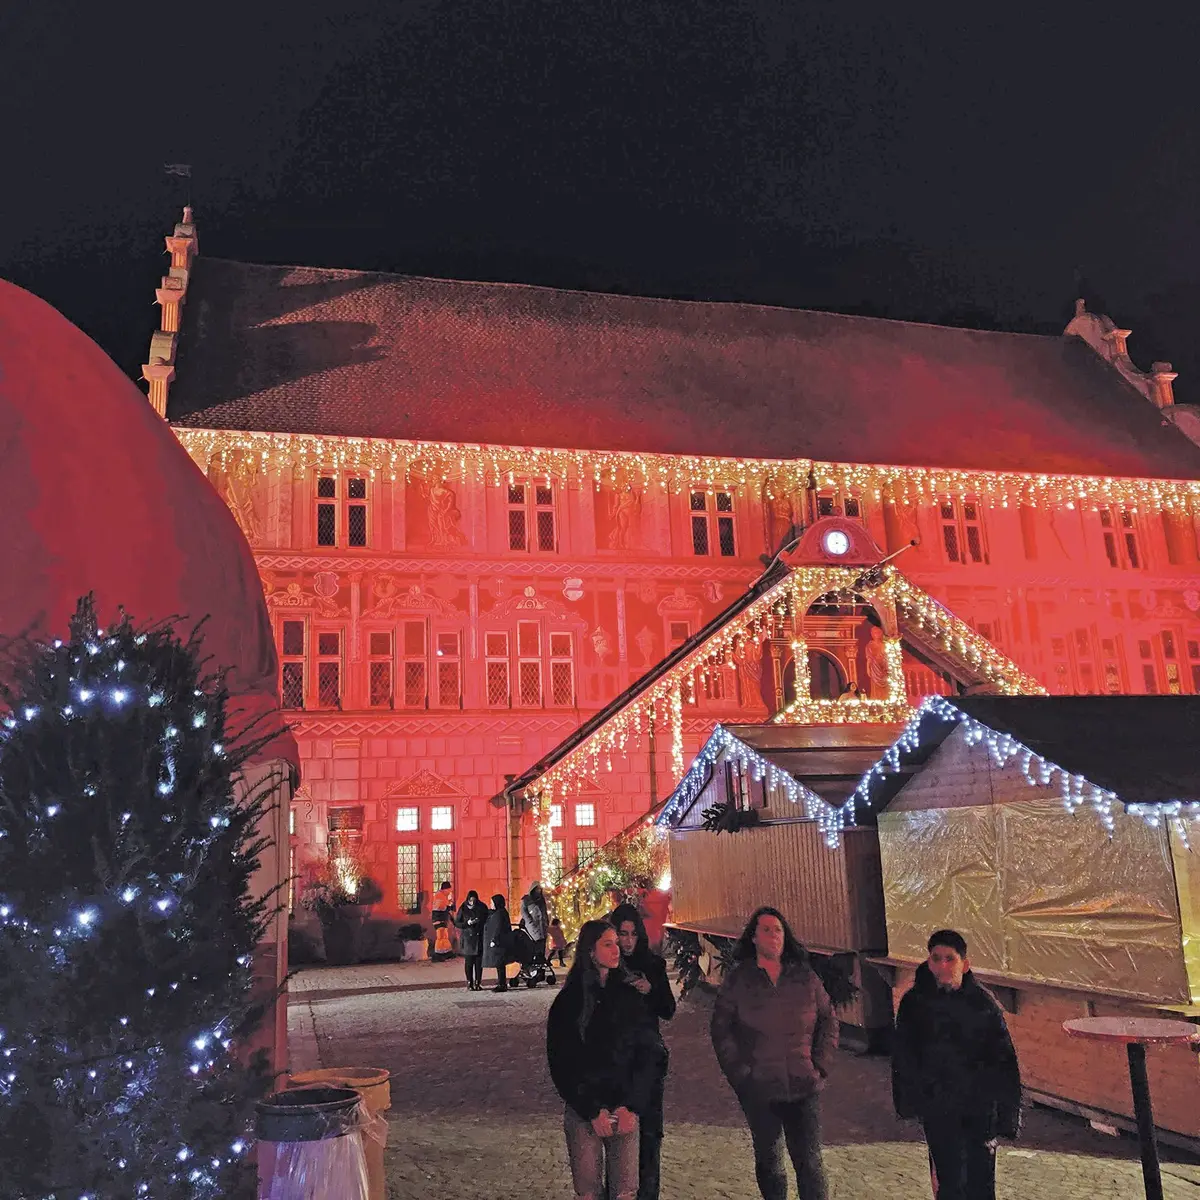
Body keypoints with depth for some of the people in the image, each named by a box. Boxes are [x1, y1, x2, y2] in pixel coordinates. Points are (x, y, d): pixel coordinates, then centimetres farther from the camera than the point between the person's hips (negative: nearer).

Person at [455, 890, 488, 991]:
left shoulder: (482, 907, 3)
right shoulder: (463, 909, -1)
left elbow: (487, 920, 10)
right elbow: (457, 923, 1)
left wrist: (479, 921, -10)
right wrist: (467, 923, -15)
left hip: (480, 938, 2)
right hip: (468, 938, -1)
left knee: (479, 962, 1)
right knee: (469, 962, -1)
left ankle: (478, 983, 9)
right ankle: (470, 984, 5)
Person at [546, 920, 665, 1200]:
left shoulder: (629, 997, 4)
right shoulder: (568, 1002, -2)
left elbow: (649, 1053, 2)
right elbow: (562, 1064, -3)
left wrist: (631, 1107, -8)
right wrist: (593, 1111, -8)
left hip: (625, 1111, 2)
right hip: (583, 1113, -2)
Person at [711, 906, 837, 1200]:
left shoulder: (805, 977, 4)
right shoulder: (738, 979, 0)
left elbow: (829, 1020, 10)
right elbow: (721, 1029, 2)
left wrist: (821, 1065, 1)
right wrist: (739, 1071, -6)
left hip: (804, 1087, 1)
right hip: (759, 1089, 0)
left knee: (809, 1161, 1)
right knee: (768, 1161, 12)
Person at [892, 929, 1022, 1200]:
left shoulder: (983, 1002, -9)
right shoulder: (914, 1002, -7)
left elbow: (1004, 1060, -6)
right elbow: (902, 1058, 3)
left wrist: (1009, 1112, -7)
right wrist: (907, 1102, 4)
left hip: (980, 1107, 0)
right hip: (937, 1109, 1)